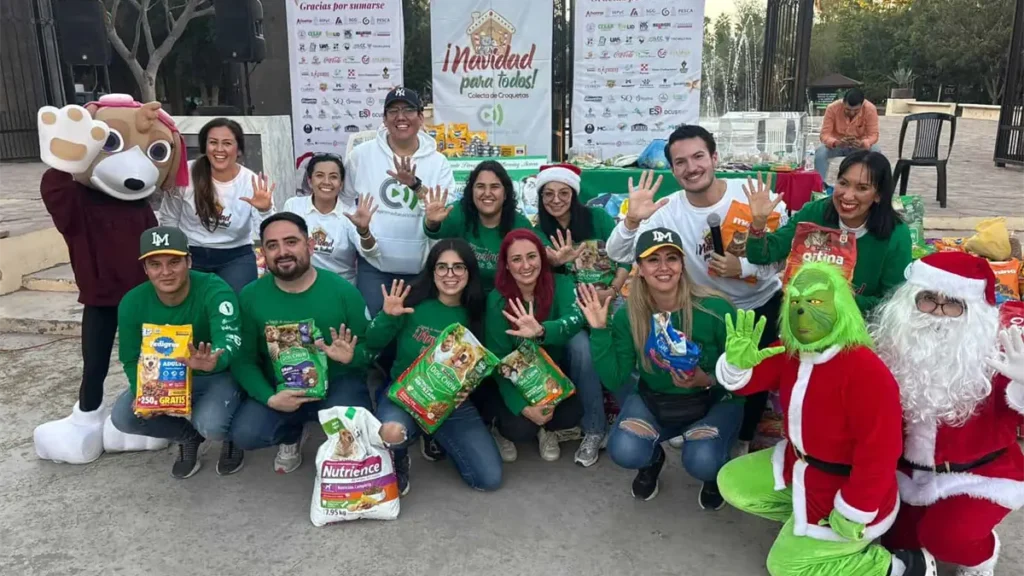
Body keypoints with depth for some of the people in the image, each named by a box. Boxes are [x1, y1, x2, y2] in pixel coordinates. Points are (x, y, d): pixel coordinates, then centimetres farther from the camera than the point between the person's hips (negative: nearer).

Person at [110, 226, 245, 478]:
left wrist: (213, 362, -68)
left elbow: (229, 340, -44)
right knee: (123, 417, -17)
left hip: (218, 376, -5)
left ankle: (230, 435, 9)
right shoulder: (132, 303, -14)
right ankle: (189, 435, 11)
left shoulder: (214, 290, -29)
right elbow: (131, 359, -4)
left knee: (211, 425, -32)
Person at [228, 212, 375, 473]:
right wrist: (269, 398, -20)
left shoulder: (343, 291, -12)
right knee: (244, 434, -21)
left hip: (338, 383, -2)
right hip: (280, 388, 3)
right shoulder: (251, 296, -6)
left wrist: (351, 357, -30)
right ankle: (292, 435, 18)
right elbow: (243, 359, -4)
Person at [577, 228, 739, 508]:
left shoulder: (714, 308, -22)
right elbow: (615, 380, -14)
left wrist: (708, 381, -31)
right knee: (624, 452, -25)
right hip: (653, 401, 2)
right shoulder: (627, 315, -14)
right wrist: (600, 330, -24)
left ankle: (714, 472, 12)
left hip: (713, 401, -2)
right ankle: (653, 459, 16)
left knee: (700, 462, -30)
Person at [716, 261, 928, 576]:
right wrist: (738, 362, -30)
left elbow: (879, 453, -29)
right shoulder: (789, 351, -6)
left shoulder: (866, 372, -32)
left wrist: (850, 514, -23)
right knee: (731, 483, 10)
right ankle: (808, 523, 14)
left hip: (843, 486, -8)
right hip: (799, 466, 8)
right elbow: (747, 381, -4)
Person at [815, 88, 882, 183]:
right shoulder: (832, 108, -24)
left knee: (876, 153, -28)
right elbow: (824, 134, -24)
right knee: (820, 153, -30)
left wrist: (862, 144, -44)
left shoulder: (870, 109, -22)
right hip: (837, 145, 0)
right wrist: (837, 143, -45)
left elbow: (873, 135, -21)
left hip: (859, 145, 1)